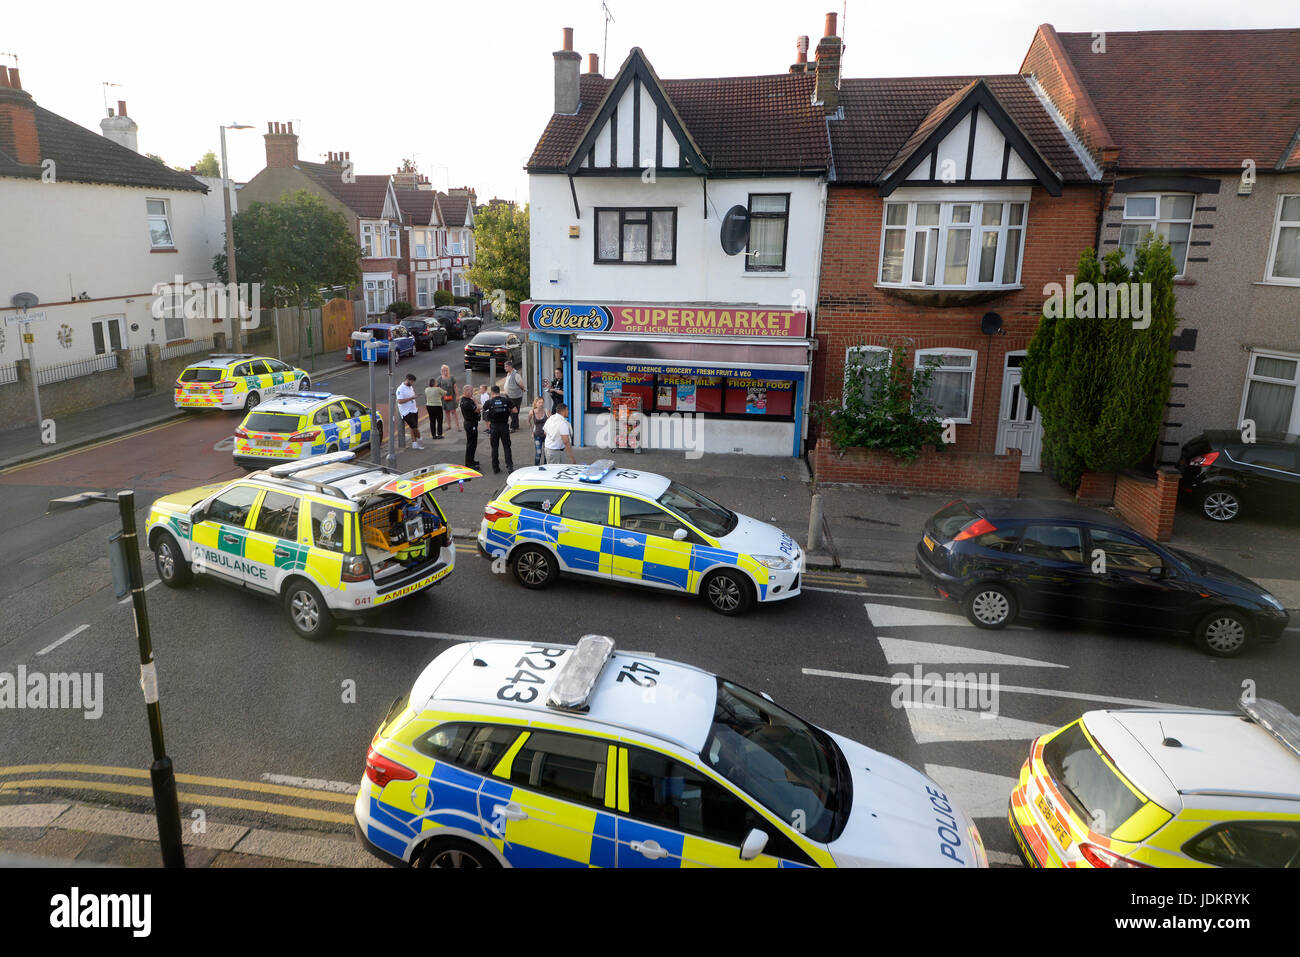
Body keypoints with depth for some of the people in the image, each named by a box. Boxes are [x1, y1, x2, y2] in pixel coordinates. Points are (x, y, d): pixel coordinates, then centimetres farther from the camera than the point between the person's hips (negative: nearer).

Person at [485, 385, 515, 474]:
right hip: (504, 425, 0)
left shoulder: (489, 402, -6)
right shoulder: (506, 401, -6)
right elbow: (514, 410, -3)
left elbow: (483, 410, 10)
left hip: (494, 426, 0)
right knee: (507, 447, 6)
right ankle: (509, 466, -3)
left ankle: (495, 467, 15)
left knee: (494, 447, 11)